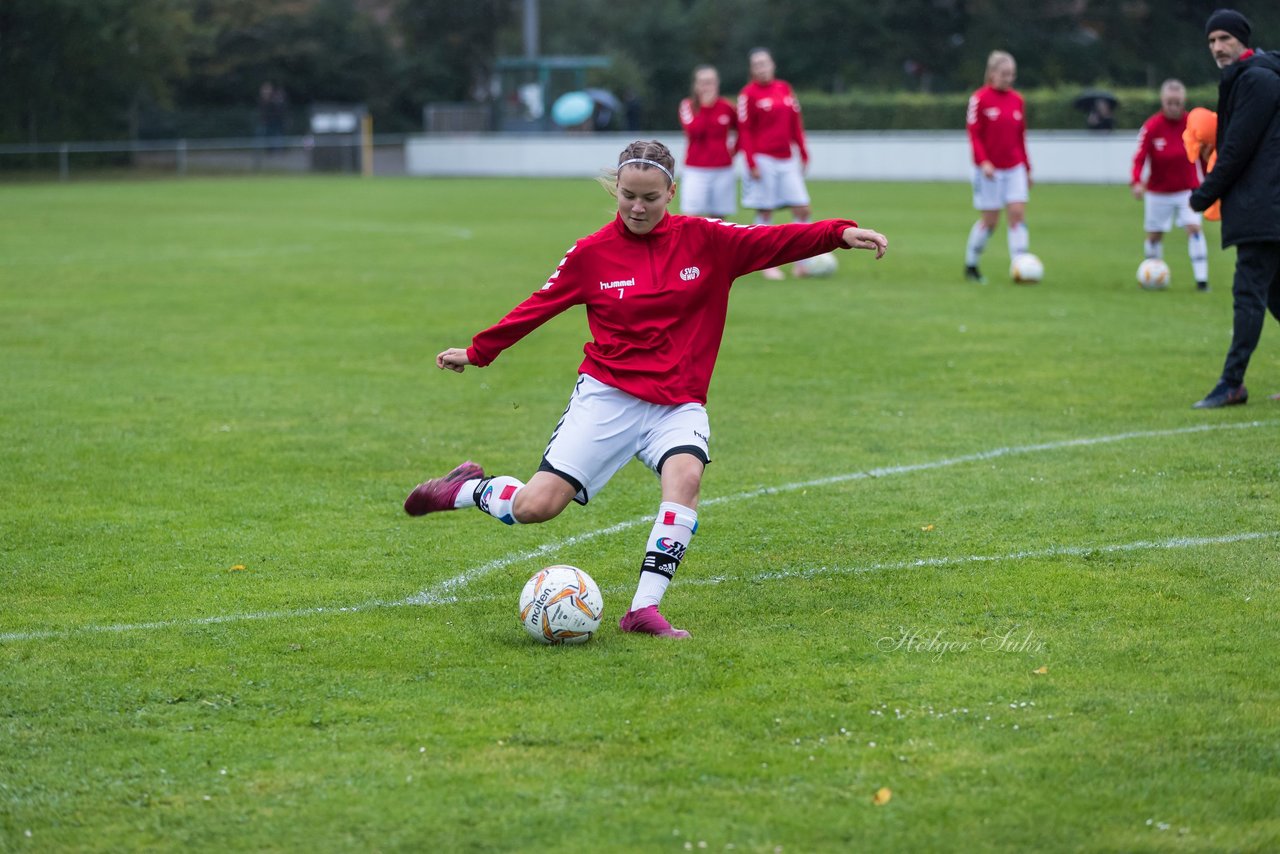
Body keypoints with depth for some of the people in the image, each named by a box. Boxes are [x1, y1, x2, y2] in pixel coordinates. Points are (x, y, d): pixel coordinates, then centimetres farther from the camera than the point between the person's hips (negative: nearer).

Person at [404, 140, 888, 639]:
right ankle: (468, 489, 24)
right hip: (607, 396, -1)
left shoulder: (704, 240, 0)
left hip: (679, 405, 1)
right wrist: (477, 352, 16)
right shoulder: (592, 253, -1)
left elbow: (776, 240, -7)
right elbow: (538, 306, 10)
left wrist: (840, 233, -22)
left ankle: (644, 609, -27)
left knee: (685, 475, -32)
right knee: (535, 507, -10)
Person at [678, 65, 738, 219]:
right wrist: (705, 106, -17)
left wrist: (735, 148, 8)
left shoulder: (726, 107, 4)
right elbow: (693, 130, -18)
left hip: (723, 170, 2)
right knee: (692, 217, -12)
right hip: (696, 171, -2)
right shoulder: (688, 106, -1)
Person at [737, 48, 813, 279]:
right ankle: (768, 265, 7)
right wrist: (751, 163, -13)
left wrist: (803, 154, 11)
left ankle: (803, 263, 6)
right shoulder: (748, 93, -5)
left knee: (802, 210, 0)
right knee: (764, 213, -1)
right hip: (763, 160, -5)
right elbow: (744, 131, -7)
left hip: (787, 160, 5)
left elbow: (796, 124, 15)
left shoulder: (785, 89, 11)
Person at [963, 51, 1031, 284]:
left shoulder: (1016, 100, 8)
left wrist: (1027, 168, 14)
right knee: (990, 220, 1)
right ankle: (970, 266, 19)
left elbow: (1020, 137, 15)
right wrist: (983, 162, -22)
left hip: (1014, 168, 5)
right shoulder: (980, 99, -8)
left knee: (1018, 214, -7)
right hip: (989, 169, -5)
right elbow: (974, 134, -11)